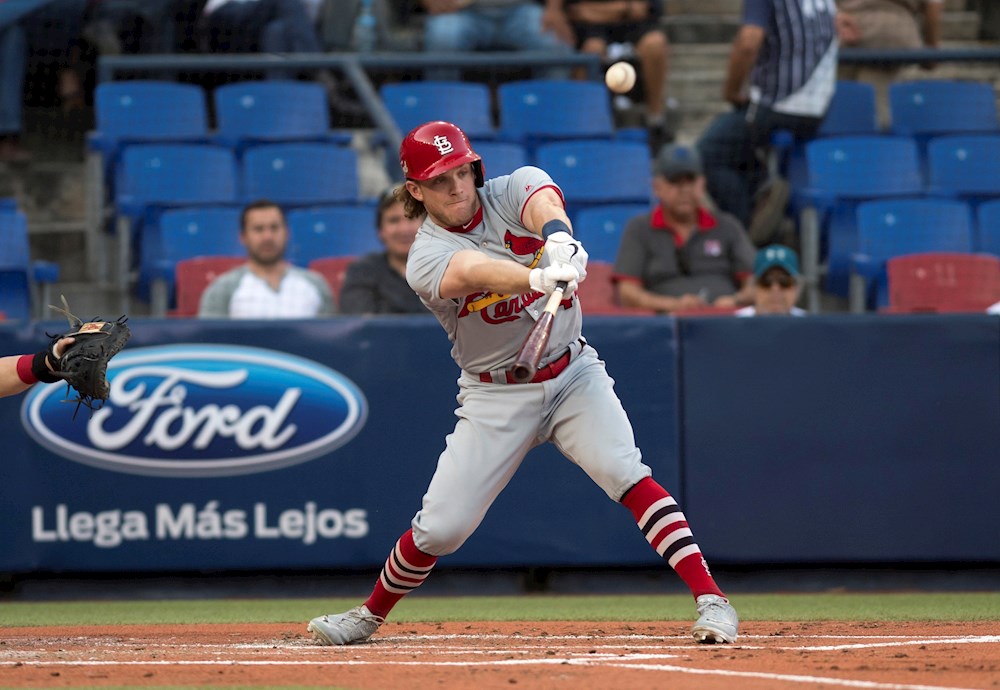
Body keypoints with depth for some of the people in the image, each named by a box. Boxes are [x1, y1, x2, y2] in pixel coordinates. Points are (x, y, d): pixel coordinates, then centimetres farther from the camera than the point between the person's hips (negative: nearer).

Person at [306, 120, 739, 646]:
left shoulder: (513, 190, -6)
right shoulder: (426, 259, -16)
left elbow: (543, 202, -32)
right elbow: (476, 271, -39)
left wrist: (558, 237, -57)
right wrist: (539, 277, -60)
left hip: (573, 372, 1)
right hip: (496, 396, -1)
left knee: (625, 472, -23)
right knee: (440, 527, -2)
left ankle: (710, 599, -25)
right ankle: (370, 615, 25)